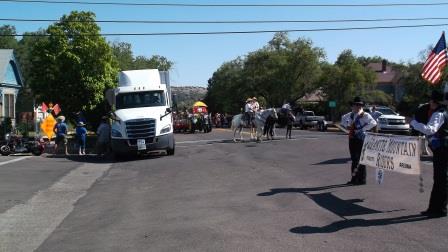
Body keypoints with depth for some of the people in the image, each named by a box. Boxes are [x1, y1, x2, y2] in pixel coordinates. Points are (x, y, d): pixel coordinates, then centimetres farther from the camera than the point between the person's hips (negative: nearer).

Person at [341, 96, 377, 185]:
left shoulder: (365, 115, -8)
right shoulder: (350, 115, 11)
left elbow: (373, 123, -22)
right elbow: (343, 119, 31)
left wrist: (362, 129, -20)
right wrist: (347, 126, 12)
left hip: (361, 138, -7)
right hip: (352, 138, 7)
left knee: (360, 159, -3)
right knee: (353, 159, 12)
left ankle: (361, 179, 4)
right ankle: (354, 179, 20)